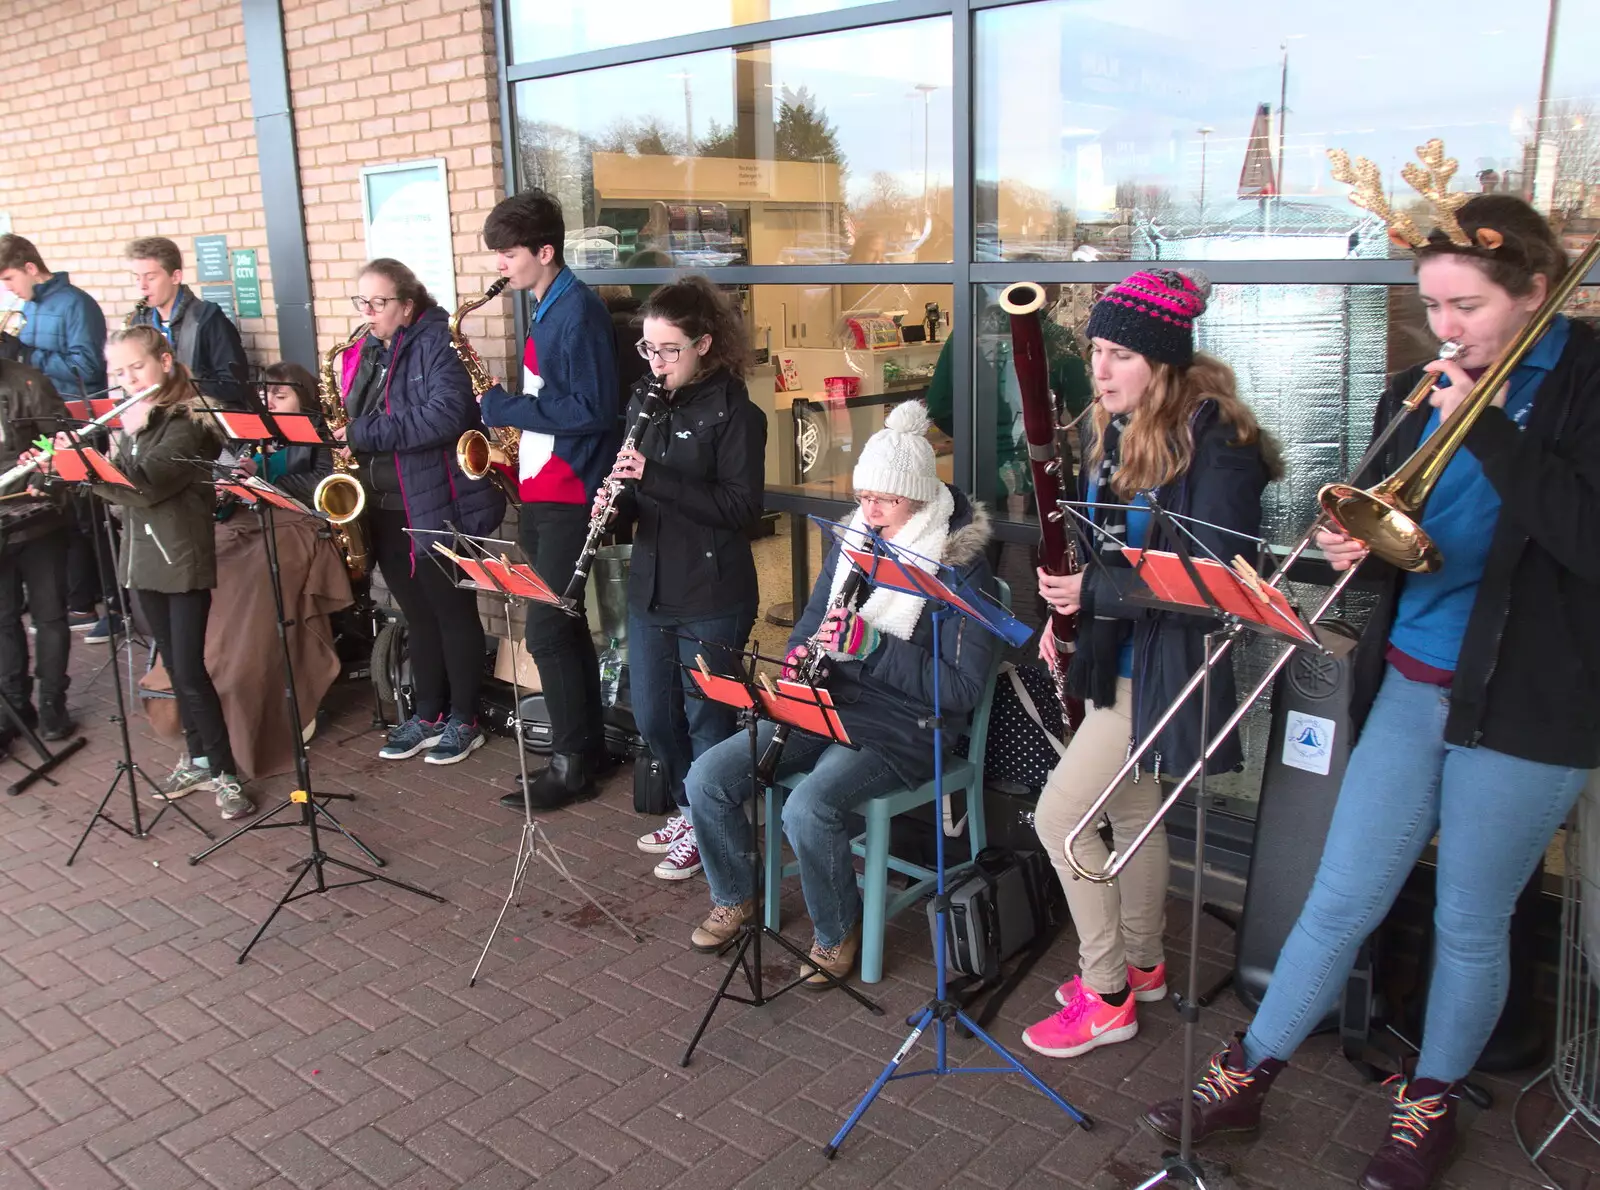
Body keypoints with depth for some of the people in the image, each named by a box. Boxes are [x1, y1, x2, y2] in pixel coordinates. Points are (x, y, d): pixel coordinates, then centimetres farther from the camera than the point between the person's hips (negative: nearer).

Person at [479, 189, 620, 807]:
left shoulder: (577, 311, -14)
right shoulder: (546, 310, 14)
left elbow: (593, 409, -22)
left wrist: (503, 406, -16)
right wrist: (509, 410, 4)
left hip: (569, 497, -10)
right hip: (541, 494, 10)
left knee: (547, 631, -6)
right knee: (563, 627, 14)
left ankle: (572, 763, 7)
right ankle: (586, 746, 24)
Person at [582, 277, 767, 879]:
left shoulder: (733, 412, -12)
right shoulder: (644, 402, 8)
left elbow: (742, 506, -19)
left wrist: (653, 475, -25)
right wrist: (615, 503, -7)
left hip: (712, 597, -7)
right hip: (650, 589, 7)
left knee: (706, 717, 7)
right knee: (651, 714, 15)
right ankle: (690, 809, 37)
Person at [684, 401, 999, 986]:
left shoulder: (961, 566, -12)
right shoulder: (854, 541, 8)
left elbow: (961, 688, -17)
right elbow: (812, 623, 20)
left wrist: (872, 645, -24)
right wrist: (801, 656, -4)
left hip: (902, 731, -6)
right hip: (826, 705, 7)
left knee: (808, 808, -32)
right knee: (706, 778, -9)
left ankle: (839, 932, -3)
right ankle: (735, 897, 17)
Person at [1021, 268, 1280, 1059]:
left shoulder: (1213, 444, -20)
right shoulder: (1114, 430, 5)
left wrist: (1097, 591, -26)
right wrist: (1066, 604, -1)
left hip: (1162, 664, -8)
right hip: (1115, 652, 8)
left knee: (1059, 815, -5)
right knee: (1130, 811, 20)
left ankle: (1106, 999, 12)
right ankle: (1141, 964, 40)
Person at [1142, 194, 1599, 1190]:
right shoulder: (1419, 391, 6)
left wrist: (1485, 426, -21)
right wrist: (1356, 545, -9)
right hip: (1411, 686, 4)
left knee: (1471, 926, 11)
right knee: (1341, 901, 9)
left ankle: (1433, 1105, 34)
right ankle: (1246, 1078, 23)